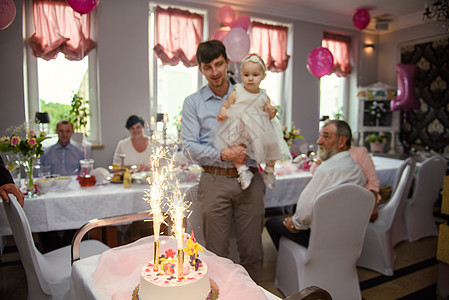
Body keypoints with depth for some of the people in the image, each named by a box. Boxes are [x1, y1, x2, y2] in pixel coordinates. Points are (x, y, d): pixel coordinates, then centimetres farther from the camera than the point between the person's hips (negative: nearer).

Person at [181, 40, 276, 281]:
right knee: (217, 254, 6)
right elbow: (189, 146, -2)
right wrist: (223, 154, -16)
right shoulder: (193, 102, 7)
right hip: (215, 181, -1)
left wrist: (267, 119, -3)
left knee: (252, 252, 9)